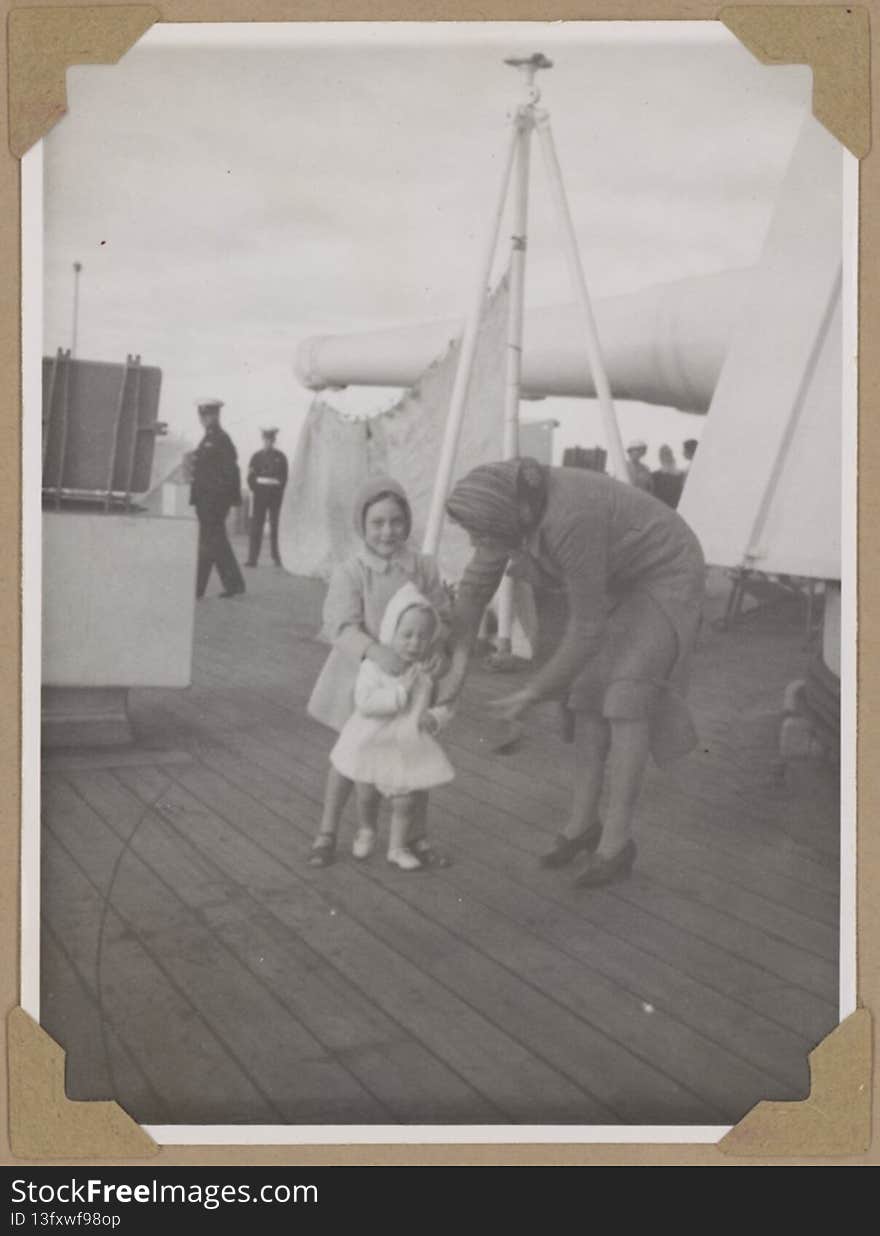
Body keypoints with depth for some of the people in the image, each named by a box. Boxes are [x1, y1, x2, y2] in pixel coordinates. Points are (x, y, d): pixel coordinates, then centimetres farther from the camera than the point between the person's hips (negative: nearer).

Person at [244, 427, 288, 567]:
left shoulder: (280, 457, 7)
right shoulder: (257, 456, 9)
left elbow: (284, 477, 6)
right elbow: (250, 477, 7)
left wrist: (279, 490, -5)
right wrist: (255, 489, -5)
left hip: (276, 494, -1)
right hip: (260, 494, 1)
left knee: (276, 527, 1)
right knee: (256, 526, -3)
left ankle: (277, 558, 6)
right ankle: (252, 559, -3)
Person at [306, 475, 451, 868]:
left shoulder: (423, 568, -5)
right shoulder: (349, 572, -14)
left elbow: (441, 617, -1)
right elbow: (342, 626, -24)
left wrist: (437, 647, -22)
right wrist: (376, 651, -42)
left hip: (412, 678, 2)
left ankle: (418, 835, 26)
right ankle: (327, 832, 26)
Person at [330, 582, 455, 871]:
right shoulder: (374, 665, -20)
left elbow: (445, 703, 2)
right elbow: (364, 702, -30)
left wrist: (436, 717, -20)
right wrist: (400, 691, -34)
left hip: (410, 748, 2)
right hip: (371, 746, -2)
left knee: (407, 802, 8)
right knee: (366, 796, 20)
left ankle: (398, 847, 32)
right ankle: (366, 830, 51)